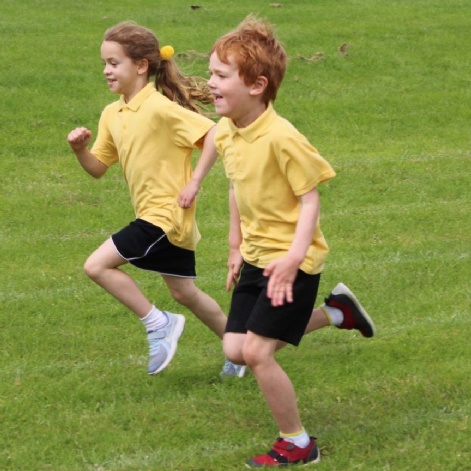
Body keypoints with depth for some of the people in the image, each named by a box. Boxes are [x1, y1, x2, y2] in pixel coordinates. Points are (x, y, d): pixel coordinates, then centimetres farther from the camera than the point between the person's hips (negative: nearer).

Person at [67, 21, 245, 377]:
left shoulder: (160, 107, -19)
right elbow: (98, 168, 10)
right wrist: (80, 149, -9)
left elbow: (213, 135, -20)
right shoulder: (112, 114, 6)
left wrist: (194, 183, -20)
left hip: (166, 213, -9)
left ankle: (159, 324, -2)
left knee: (98, 265, -14)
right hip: (155, 214, 9)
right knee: (184, 293, 18)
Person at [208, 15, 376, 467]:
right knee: (235, 350, 9)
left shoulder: (281, 138, -24)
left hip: (290, 261, -8)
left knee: (256, 351, -14)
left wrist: (294, 256, -30)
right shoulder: (225, 134, 0)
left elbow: (309, 197, -20)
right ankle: (334, 312, 26)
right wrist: (235, 248, 18)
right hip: (255, 256, 8)